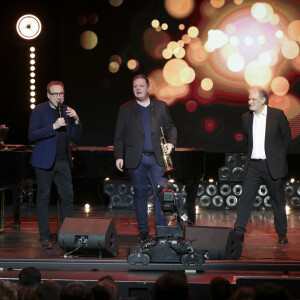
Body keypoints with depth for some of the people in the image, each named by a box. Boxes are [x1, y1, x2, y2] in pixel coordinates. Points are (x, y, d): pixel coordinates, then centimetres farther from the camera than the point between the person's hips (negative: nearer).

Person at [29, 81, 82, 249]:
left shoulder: (67, 111, 13)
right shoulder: (39, 111, -2)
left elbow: (75, 138, 13)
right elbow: (32, 135, -12)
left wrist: (76, 121, -4)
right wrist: (54, 126, -20)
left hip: (63, 161, 4)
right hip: (45, 162, -4)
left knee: (68, 197, 0)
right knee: (44, 198, 0)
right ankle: (45, 237, 5)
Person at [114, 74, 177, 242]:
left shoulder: (161, 106, 10)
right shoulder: (126, 109, 8)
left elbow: (170, 127, 13)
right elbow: (120, 135, 6)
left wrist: (171, 142, -6)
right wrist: (119, 156, -2)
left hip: (157, 158, 0)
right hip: (136, 159, 0)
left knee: (161, 193, -8)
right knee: (140, 194, 5)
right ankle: (143, 231, 13)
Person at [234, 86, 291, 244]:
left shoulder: (277, 115, -6)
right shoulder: (246, 117, 6)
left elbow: (286, 137, 4)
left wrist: (278, 156, 5)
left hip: (272, 166, -3)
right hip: (253, 165, 3)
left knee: (278, 201, 8)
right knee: (245, 199, -3)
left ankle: (282, 234, 20)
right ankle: (238, 233, -2)